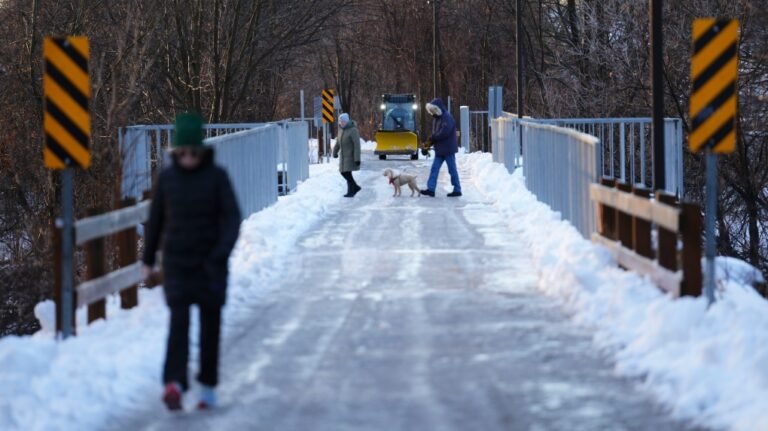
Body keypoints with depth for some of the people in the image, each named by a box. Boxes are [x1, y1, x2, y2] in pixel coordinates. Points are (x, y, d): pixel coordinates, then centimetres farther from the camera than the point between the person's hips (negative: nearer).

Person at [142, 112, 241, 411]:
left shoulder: (216, 176, -5)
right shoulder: (167, 178, 1)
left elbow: (232, 217, -10)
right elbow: (156, 218, 10)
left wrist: (223, 252, -24)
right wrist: (148, 259, 15)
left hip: (209, 262, 0)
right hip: (176, 260, 0)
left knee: (210, 324, 6)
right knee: (179, 320, -15)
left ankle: (208, 386, 19)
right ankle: (174, 384, -28)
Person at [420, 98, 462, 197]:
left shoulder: (447, 117, -15)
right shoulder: (436, 118, 13)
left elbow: (444, 132, -25)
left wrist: (432, 138, -15)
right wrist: (430, 142, 0)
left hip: (448, 148, -9)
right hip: (439, 149, 9)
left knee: (452, 169, -1)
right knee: (434, 168, 3)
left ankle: (457, 190, 7)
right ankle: (431, 188, 1)